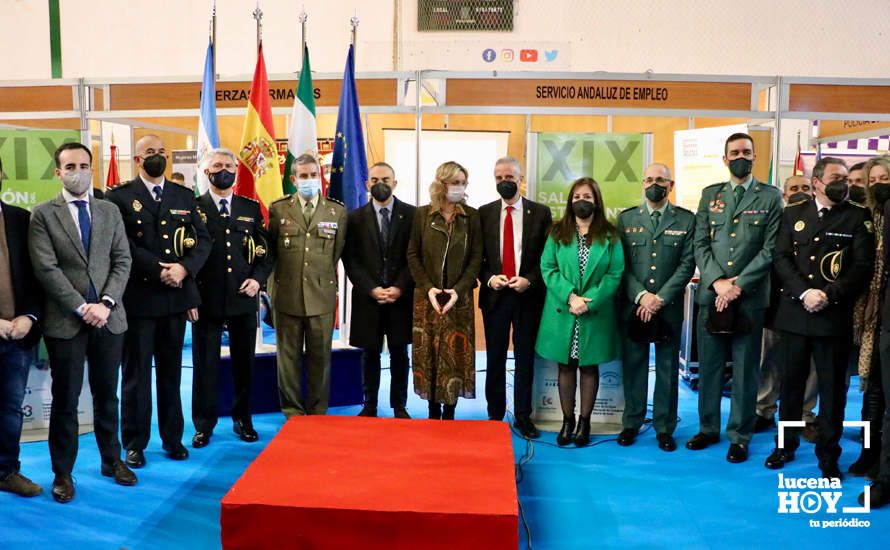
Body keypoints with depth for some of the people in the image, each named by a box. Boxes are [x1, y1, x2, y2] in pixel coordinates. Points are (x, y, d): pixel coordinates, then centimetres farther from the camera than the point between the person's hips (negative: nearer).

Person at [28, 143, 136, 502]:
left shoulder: (110, 212, 9)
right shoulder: (43, 214, 0)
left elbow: (122, 261, 3)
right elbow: (46, 269, -8)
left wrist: (106, 303, -10)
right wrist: (81, 308, -14)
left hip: (108, 318, 3)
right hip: (65, 321, -2)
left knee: (107, 394, 13)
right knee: (65, 399, 6)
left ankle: (112, 460, 27)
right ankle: (63, 472, 19)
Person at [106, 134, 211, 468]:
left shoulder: (184, 197, 11)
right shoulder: (119, 197, -1)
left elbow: (203, 239, 5)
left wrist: (184, 268, -11)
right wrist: (158, 269, -18)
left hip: (176, 295, 4)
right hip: (138, 296, -3)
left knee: (171, 370, 12)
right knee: (136, 372, 5)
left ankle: (172, 437, 23)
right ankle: (134, 443, 17)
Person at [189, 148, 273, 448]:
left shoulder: (251, 208, 10)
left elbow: (266, 251, 12)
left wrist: (257, 279, -5)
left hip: (244, 299, 2)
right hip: (206, 299, -2)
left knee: (244, 363, 10)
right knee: (205, 364, 5)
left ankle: (243, 420, 25)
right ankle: (203, 425, 18)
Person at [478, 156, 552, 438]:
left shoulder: (540, 212, 2)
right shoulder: (484, 213, 5)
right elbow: (477, 256, 6)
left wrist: (529, 280, -12)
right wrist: (489, 278, -10)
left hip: (528, 295, -1)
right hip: (494, 295, 1)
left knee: (525, 357, 6)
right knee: (495, 358, 8)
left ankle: (523, 416, 16)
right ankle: (495, 415, 19)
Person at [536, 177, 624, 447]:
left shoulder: (610, 236, 1)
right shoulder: (558, 233, 4)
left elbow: (615, 274, -4)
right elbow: (548, 269, -2)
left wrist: (590, 302, -15)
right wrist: (569, 296, -15)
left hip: (596, 312, -1)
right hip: (562, 311, 1)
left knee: (590, 367, 8)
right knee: (566, 366, 8)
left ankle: (584, 422, 20)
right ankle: (567, 420, 20)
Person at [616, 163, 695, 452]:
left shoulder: (687, 220, 3)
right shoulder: (626, 218, 6)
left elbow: (687, 264, -3)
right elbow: (621, 264, 1)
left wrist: (660, 298, -12)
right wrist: (641, 296, -12)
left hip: (669, 307, 0)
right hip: (633, 306, 1)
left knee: (668, 368, 7)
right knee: (633, 366, 9)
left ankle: (665, 428, 18)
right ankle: (631, 423, 21)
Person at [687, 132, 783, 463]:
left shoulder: (770, 197, 3)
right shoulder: (709, 195, 10)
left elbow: (770, 249, -5)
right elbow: (700, 244, 4)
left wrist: (738, 284, -13)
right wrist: (717, 281, -9)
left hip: (750, 297, -2)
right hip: (711, 295, 2)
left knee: (745, 370, 5)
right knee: (709, 366, 10)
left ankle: (739, 436, 17)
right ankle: (708, 428, 24)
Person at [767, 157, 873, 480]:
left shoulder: (857, 217, 4)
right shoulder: (793, 214, 9)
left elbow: (863, 265, -4)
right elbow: (781, 258, 1)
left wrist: (829, 295, -15)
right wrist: (805, 292, -12)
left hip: (834, 317, -2)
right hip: (794, 315, 2)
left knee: (832, 388, 5)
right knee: (792, 382, 12)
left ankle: (828, 455, 18)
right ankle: (786, 445, 26)